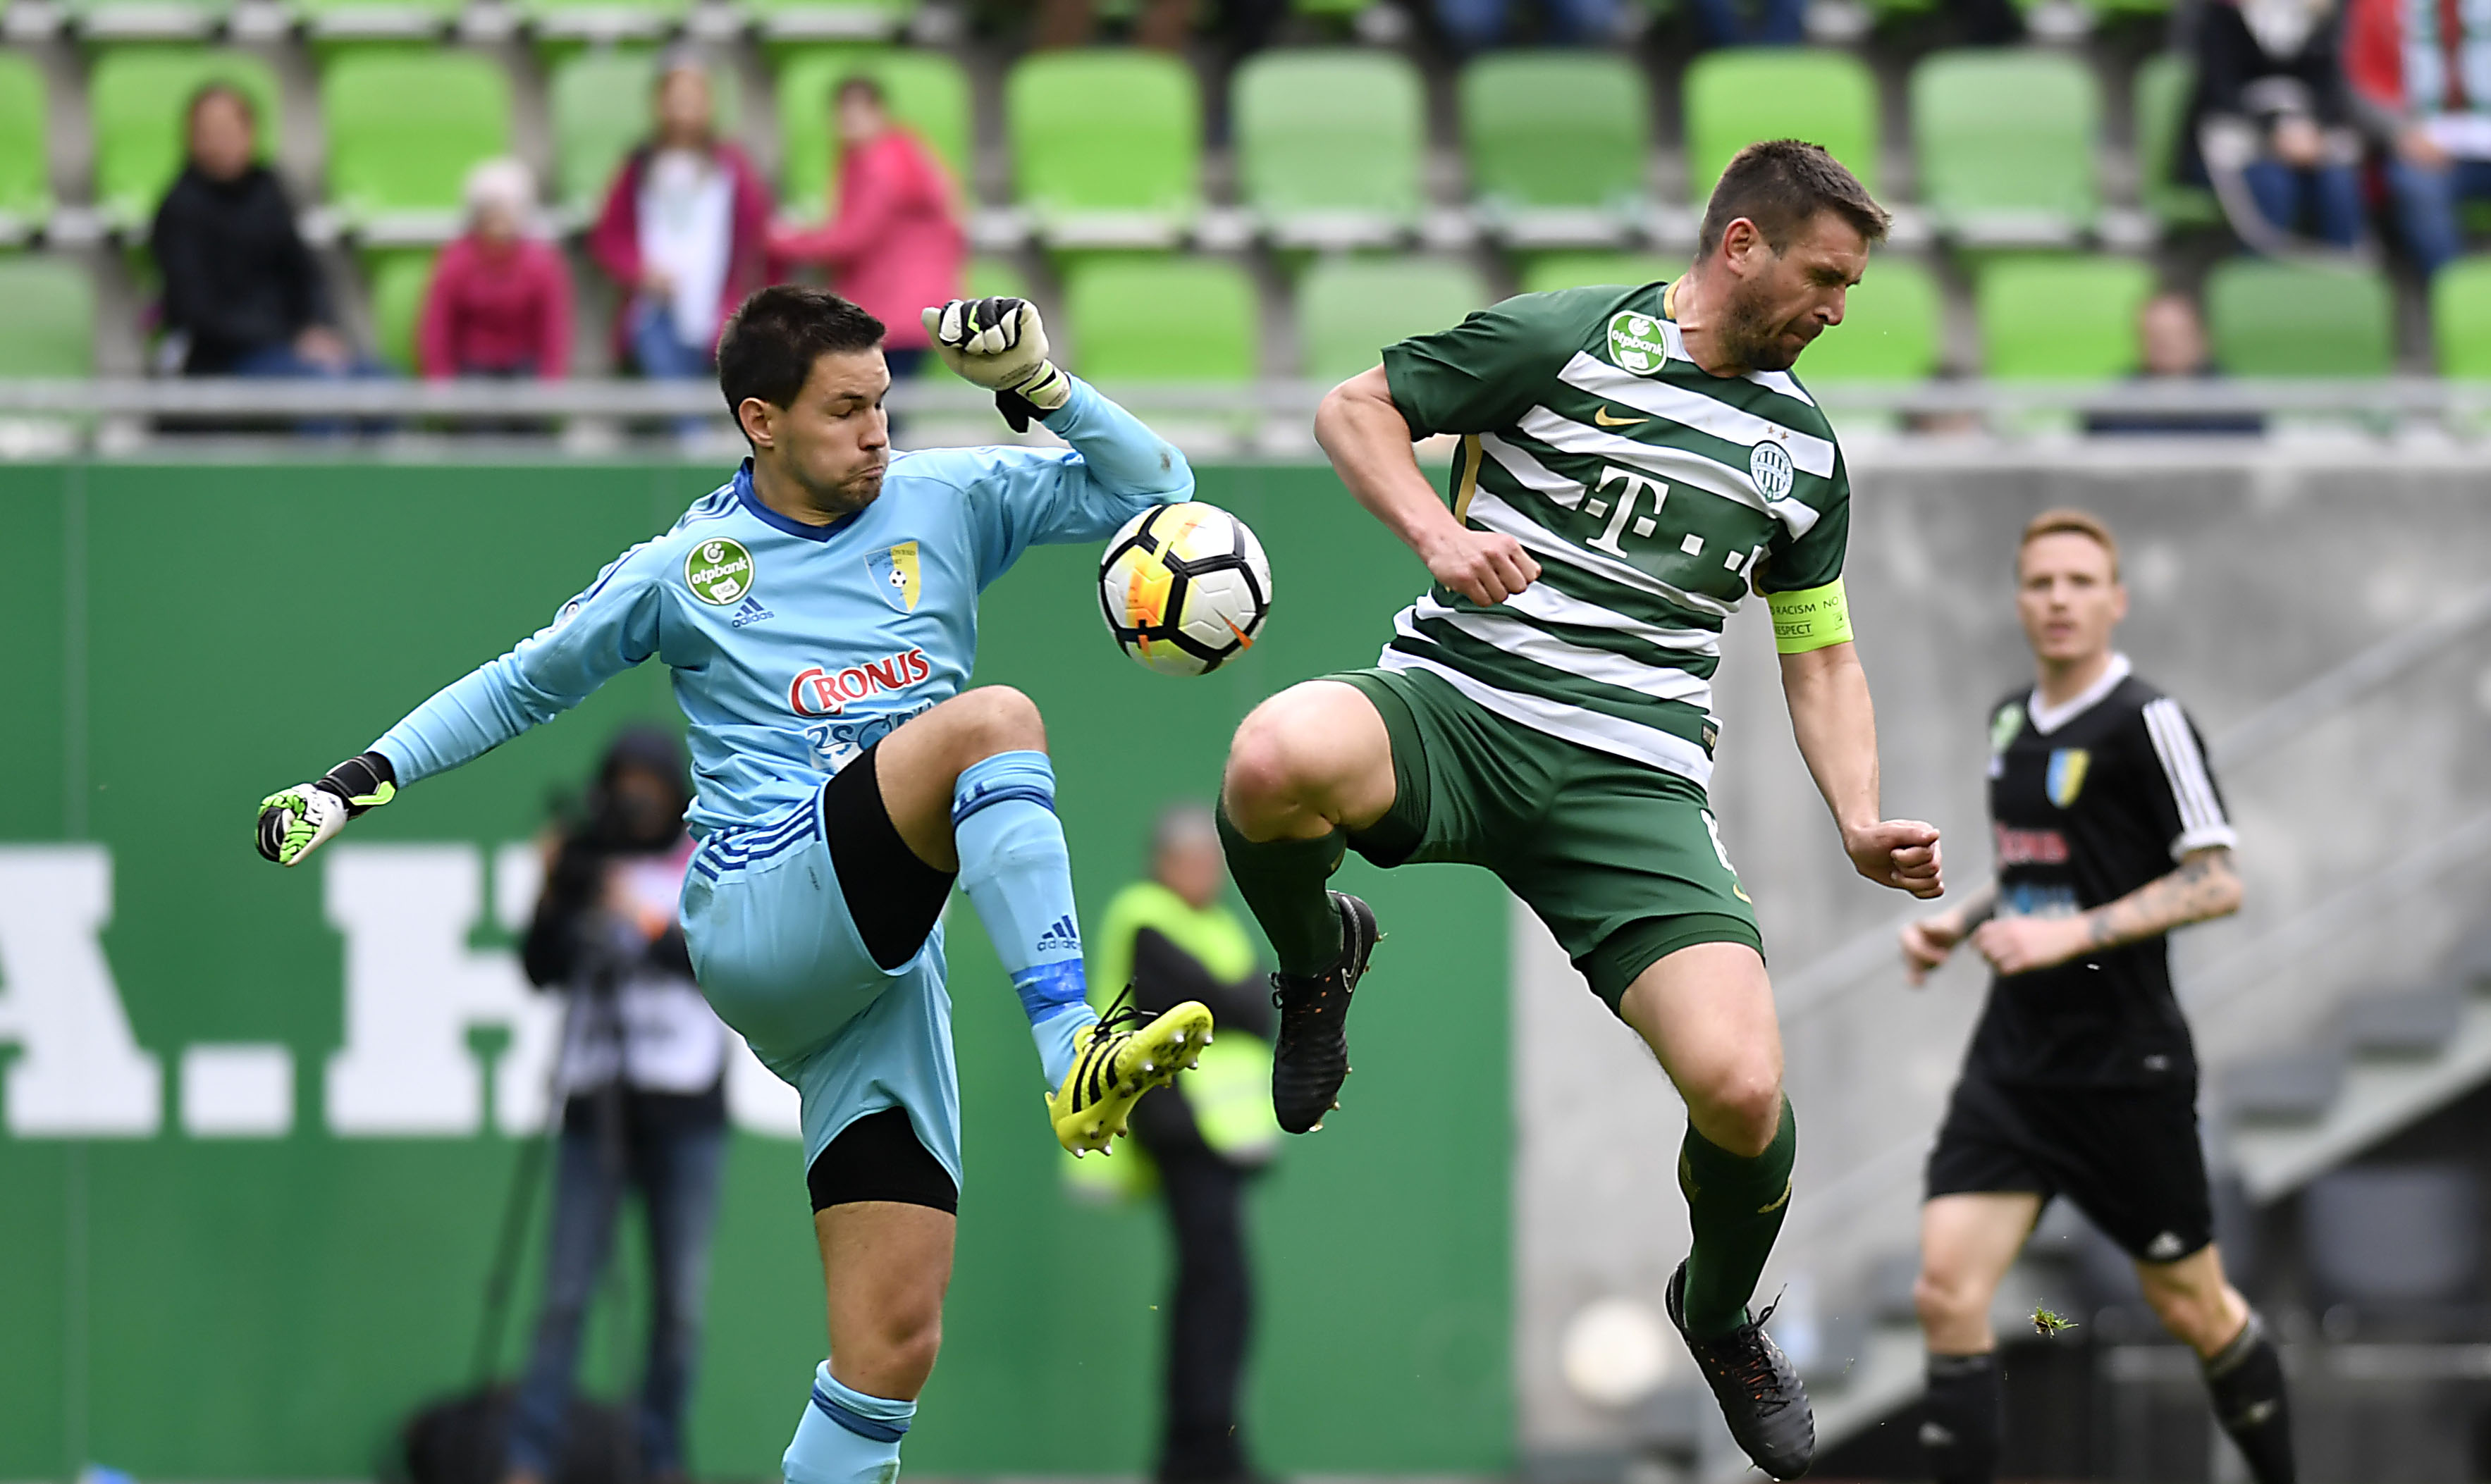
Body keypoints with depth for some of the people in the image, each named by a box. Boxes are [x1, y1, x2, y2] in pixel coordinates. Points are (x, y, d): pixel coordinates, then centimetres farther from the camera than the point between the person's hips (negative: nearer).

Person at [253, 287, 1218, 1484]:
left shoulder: (945, 504, 15)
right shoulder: (689, 566, 10)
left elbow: (1152, 488, 15)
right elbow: (528, 681, 21)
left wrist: (1040, 384, -1)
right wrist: (361, 780, 17)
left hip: (885, 958, 4)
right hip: (756, 919, -4)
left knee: (894, 1343, -7)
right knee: (992, 721, -29)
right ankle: (1074, 1059, -40)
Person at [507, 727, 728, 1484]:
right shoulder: (585, 861, 10)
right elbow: (541, 971, 4)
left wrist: (650, 923, -18)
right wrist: (555, 899, -10)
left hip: (685, 1109, 0)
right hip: (594, 1101, 0)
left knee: (680, 1299, 0)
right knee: (566, 1293, -7)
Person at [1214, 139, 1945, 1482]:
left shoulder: (1803, 450, 17)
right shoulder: (1563, 337, 0)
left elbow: (1820, 653, 26)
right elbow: (1354, 409, 6)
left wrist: (1862, 823, 11)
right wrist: (1439, 532, -12)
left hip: (1632, 779, 3)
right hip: (1451, 704, -3)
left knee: (1741, 1091, -18)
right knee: (1274, 761, -40)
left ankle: (1720, 1311, 18)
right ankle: (1316, 962, -2)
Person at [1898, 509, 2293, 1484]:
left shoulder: (2147, 724, -11)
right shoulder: (2013, 721, 11)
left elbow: (2216, 884, -15)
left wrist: (2070, 934, -22)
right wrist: (1956, 924, 9)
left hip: (2126, 1066, -6)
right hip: (2013, 1063, 6)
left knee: (2195, 1309, 7)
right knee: (1947, 1291, -11)